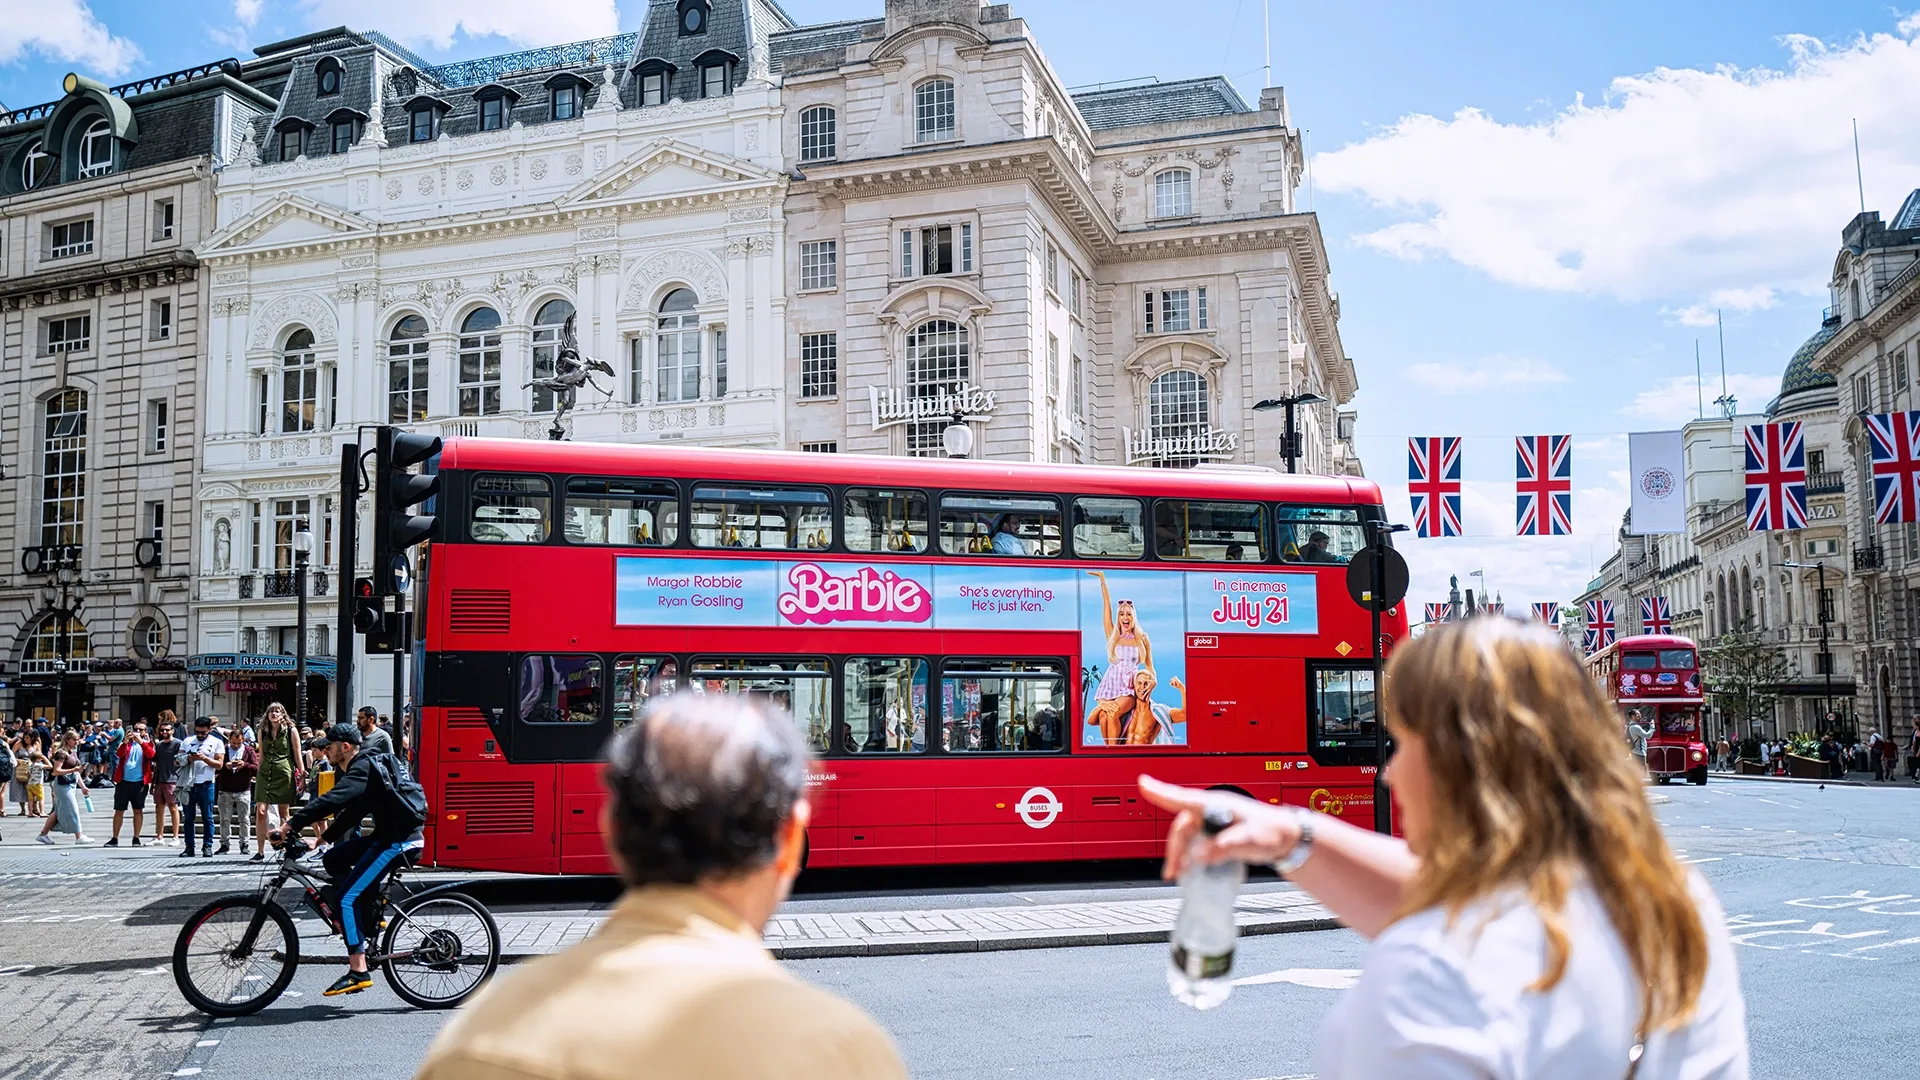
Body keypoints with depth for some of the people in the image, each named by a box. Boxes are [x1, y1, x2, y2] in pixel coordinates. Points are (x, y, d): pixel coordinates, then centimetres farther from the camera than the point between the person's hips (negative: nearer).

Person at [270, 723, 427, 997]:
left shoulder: (363, 769, -14)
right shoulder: (365, 766, 18)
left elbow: (332, 800, -29)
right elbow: (351, 812, 23)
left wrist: (290, 826, -31)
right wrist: (323, 838, 17)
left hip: (399, 838, -10)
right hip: (388, 834, 10)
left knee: (345, 897, -9)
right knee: (334, 860, 15)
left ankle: (358, 971, -9)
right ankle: (371, 918, 18)